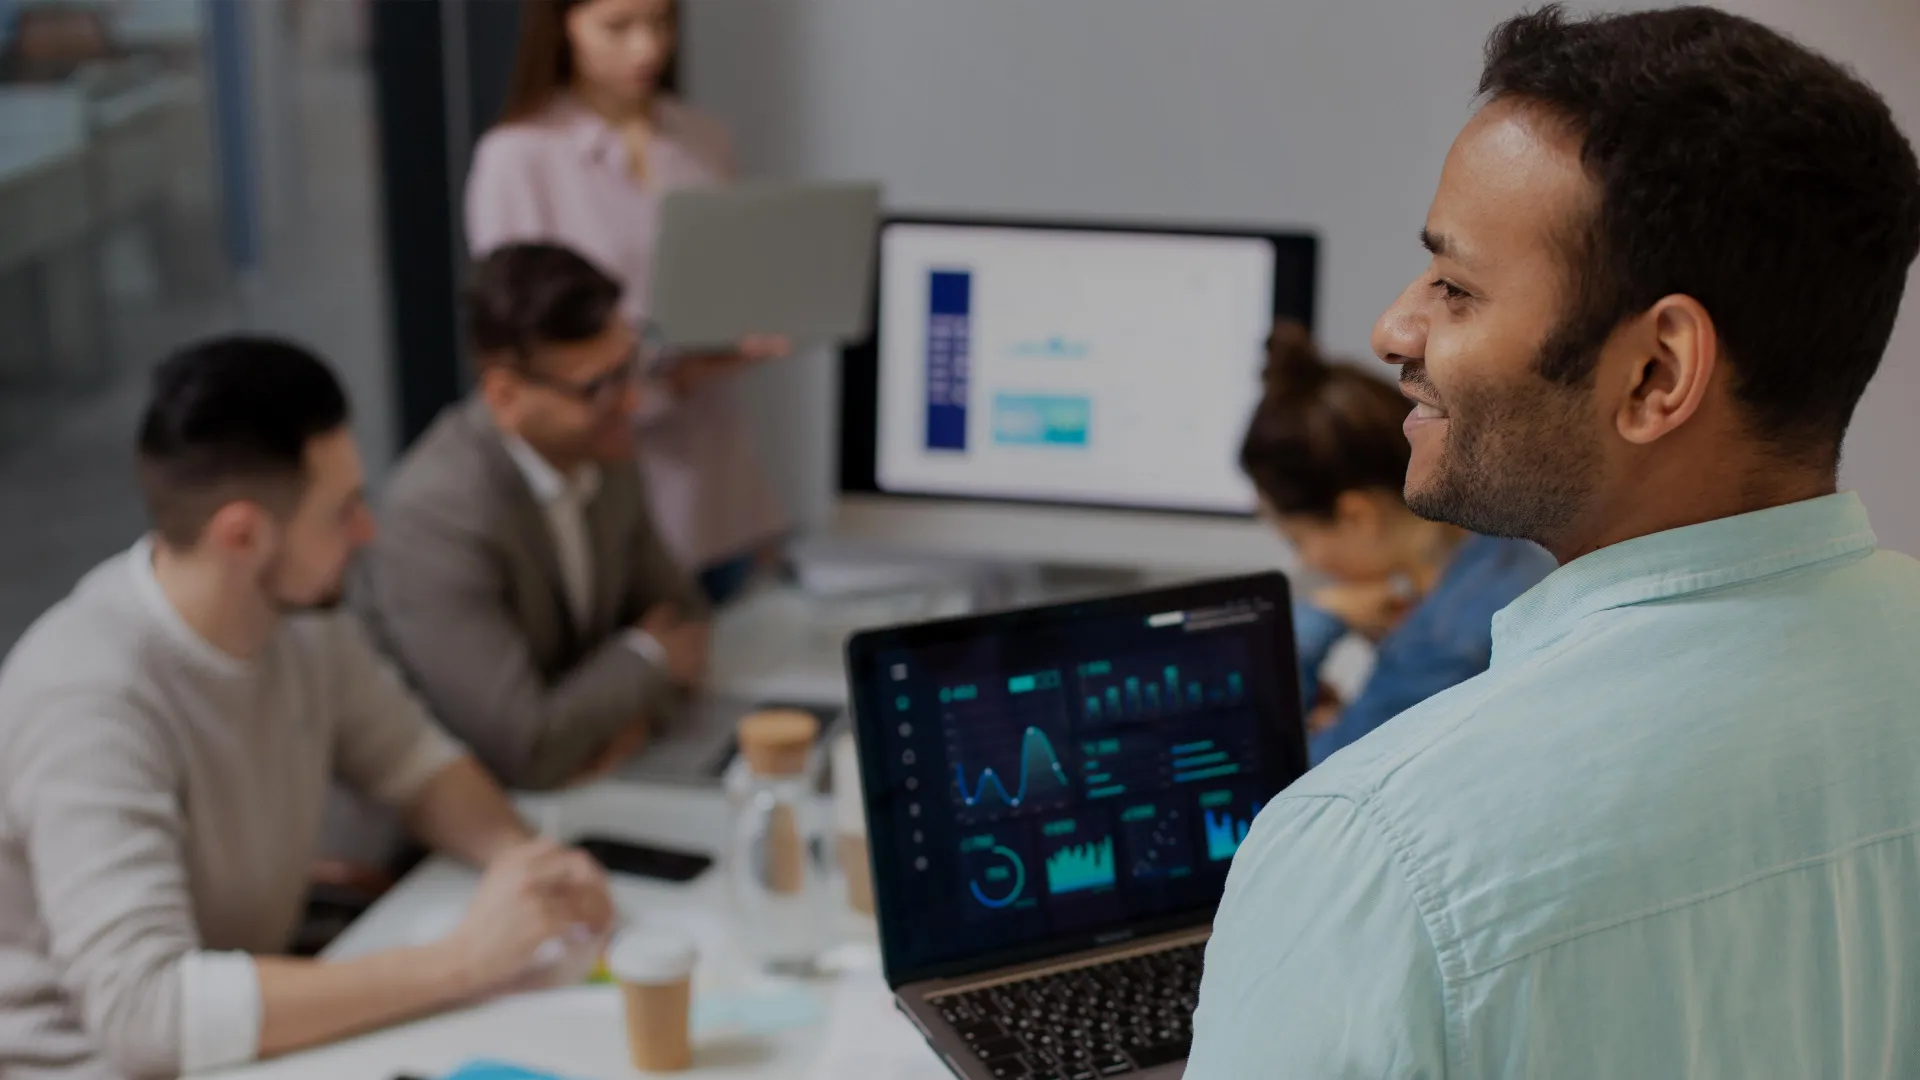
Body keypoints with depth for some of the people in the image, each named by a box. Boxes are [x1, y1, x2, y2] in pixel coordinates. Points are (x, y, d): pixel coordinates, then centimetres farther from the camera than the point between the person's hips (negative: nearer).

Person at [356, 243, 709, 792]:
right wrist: (647, 658, -13)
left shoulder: (601, 450, -6)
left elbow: (678, 610, 9)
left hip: (592, 773, 7)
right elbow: (524, 752, -29)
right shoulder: (437, 514, -28)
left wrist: (628, 709, -11)